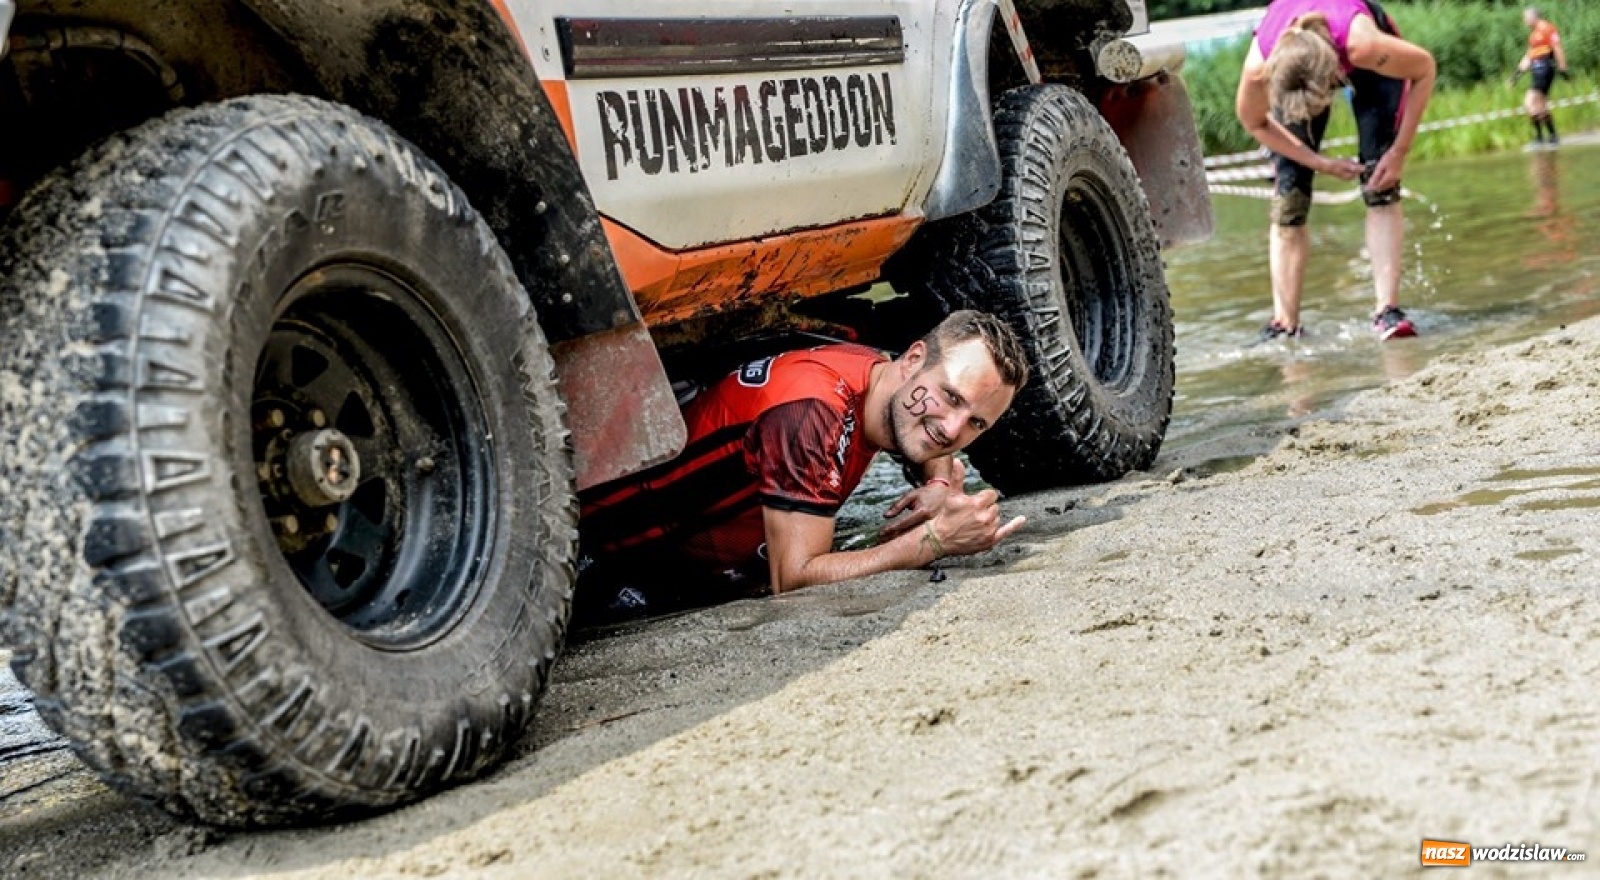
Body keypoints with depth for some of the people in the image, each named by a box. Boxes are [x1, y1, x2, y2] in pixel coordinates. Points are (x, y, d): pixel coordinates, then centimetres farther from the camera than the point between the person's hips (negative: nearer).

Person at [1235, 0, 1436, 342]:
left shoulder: (1363, 44, -46)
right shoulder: (1259, 68, -39)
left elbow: (1425, 67, -24)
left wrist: (1400, 151, -23)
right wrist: (1322, 164, -18)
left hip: (1363, 65, -1)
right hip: (1289, 67, 1)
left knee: (1380, 183, -15)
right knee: (1289, 192, -8)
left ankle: (1388, 310, -14)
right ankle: (1285, 323, -5)